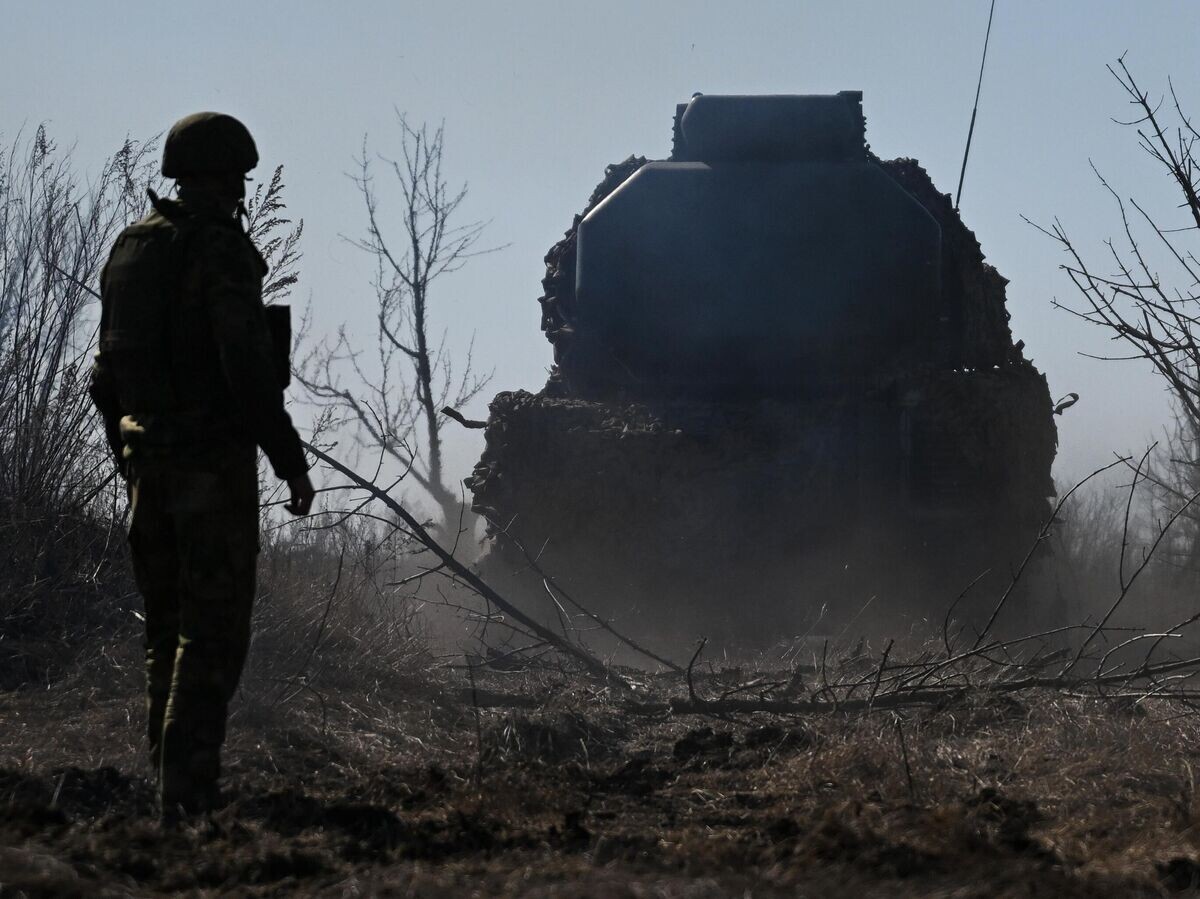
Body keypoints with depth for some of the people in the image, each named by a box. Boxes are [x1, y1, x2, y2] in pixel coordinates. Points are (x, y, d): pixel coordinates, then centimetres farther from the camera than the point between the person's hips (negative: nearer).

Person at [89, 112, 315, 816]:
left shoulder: (131, 248, 12)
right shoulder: (221, 249, -12)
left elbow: (107, 373, 16)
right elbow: (249, 368, -19)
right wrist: (292, 462, -14)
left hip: (148, 462, 8)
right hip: (214, 461, -8)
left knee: (168, 628, 14)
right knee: (213, 632, -6)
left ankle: (171, 782, 17)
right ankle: (189, 791, -11)